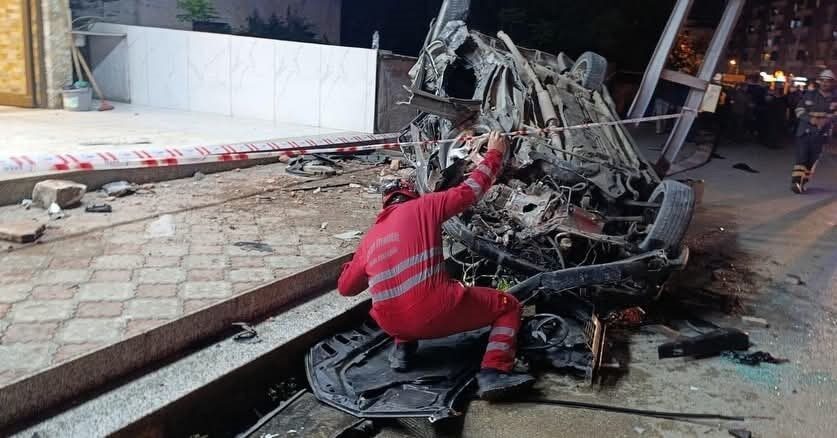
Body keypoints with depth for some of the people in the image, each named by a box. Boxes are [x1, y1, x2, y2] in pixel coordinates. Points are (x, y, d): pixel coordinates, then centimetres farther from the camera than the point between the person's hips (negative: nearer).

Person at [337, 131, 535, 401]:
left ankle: (403, 347, 17)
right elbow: (469, 191, 11)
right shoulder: (423, 206, 6)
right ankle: (493, 374, -6)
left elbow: (345, 287, 24)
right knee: (508, 306, 14)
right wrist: (495, 153, 26)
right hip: (436, 313, -6)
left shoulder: (370, 237, 18)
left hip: (392, 324, 6)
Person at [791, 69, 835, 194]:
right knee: (801, 157, -11)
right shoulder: (809, 95, 3)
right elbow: (799, 110, 0)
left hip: (821, 133, 2)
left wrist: (826, 120, -22)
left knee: (812, 160, 6)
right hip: (805, 130, -1)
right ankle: (795, 181, -14)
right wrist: (810, 119, -17)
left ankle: (802, 182, 15)